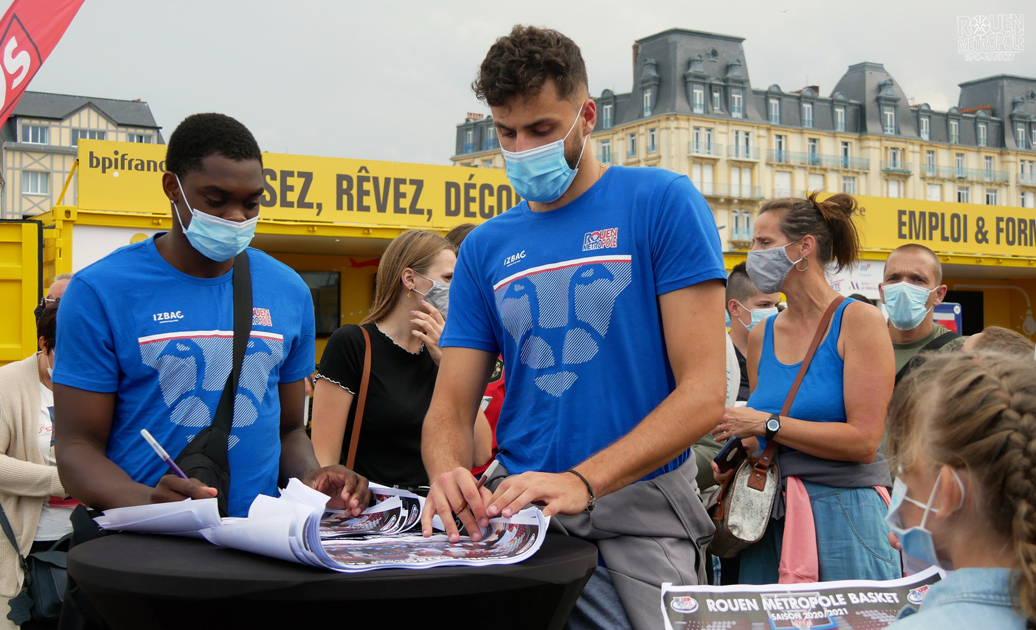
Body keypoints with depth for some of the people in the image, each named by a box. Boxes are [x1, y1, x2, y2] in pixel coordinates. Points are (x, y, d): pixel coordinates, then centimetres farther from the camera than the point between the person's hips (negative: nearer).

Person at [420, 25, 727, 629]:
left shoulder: (662, 203, -2)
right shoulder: (485, 249, 11)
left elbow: (703, 395, -9)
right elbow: (451, 406, 10)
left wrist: (581, 481, -21)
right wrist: (449, 477, -15)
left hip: (642, 511, -3)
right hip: (521, 509, 3)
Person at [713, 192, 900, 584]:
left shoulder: (859, 321, -5)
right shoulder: (760, 337, 11)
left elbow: (863, 440, -13)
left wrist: (767, 424, -13)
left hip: (842, 517, -5)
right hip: (772, 518, 5)